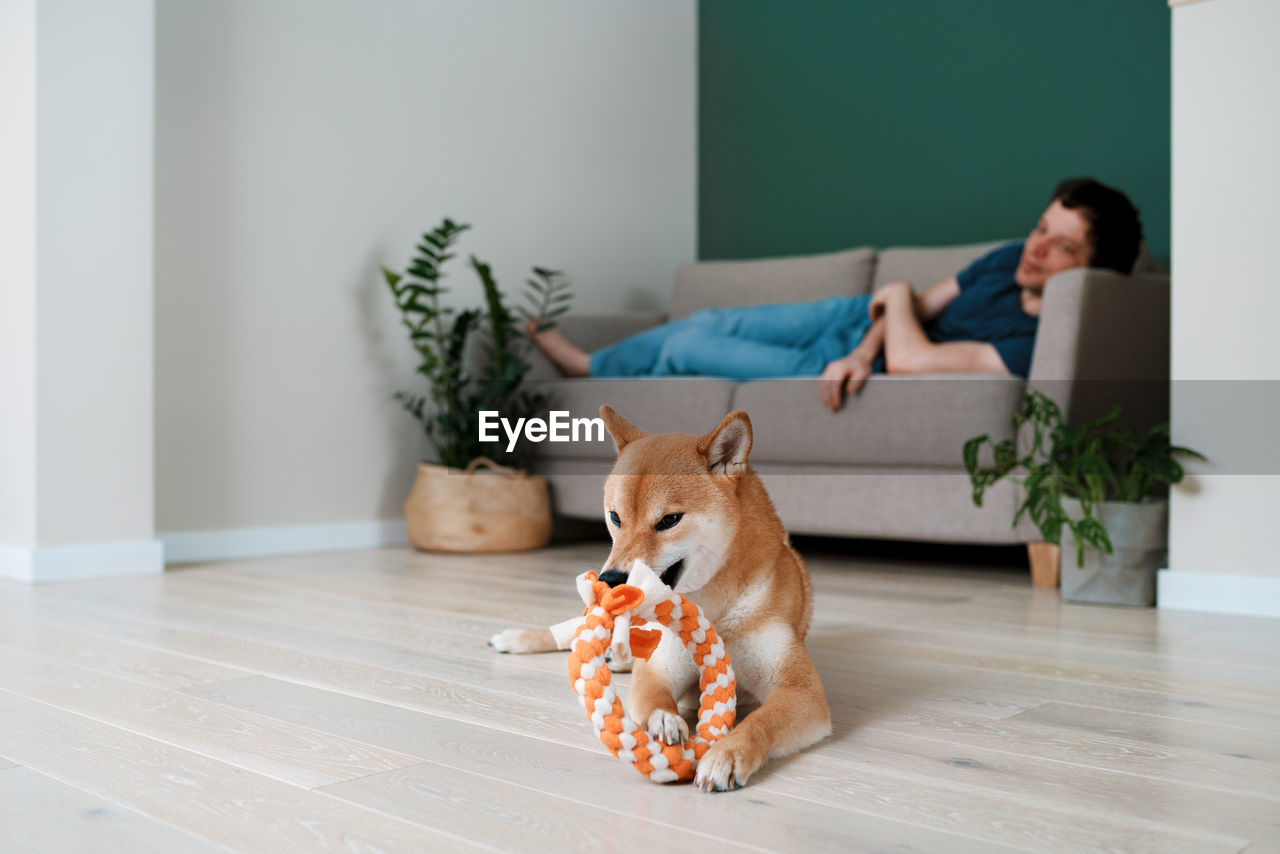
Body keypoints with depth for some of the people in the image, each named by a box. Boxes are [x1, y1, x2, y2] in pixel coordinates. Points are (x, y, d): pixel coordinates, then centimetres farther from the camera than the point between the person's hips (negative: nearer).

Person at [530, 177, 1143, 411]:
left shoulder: (1043, 339, -33)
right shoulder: (1014, 260, -10)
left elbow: (911, 359, -36)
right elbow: (925, 303, -1)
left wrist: (899, 296, -15)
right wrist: (864, 353, -20)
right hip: (863, 322, 6)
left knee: (685, 348, 3)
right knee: (709, 322, 14)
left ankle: (588, 372, 36)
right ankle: (586, 363, 41)